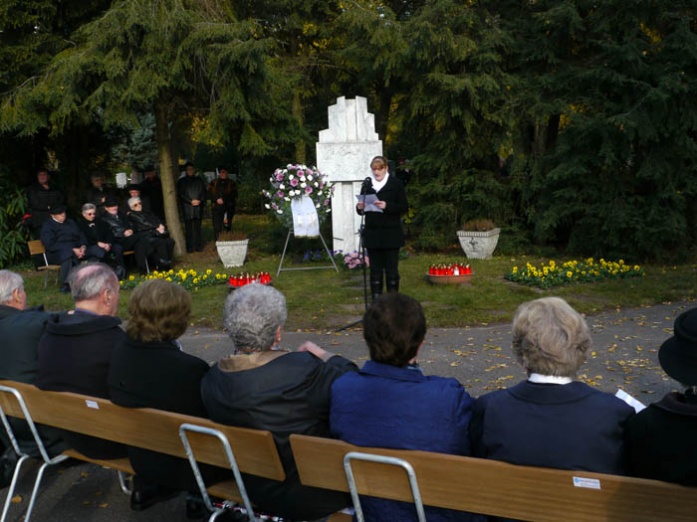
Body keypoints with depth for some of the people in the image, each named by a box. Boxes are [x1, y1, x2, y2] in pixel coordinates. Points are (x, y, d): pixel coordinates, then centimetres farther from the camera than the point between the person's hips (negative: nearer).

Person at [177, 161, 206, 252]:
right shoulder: (181, 181, 9)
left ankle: (199, 246, 6)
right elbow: (180, 194, 3)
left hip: (198, 207, 2)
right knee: (189, 228, -4)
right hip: (187, 208, -2)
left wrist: (200, 201, -6)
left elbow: (204, 193, 13)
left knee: (198, 227, 2)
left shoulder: (199, 180, 15)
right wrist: (191, 201, -7)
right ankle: (189, 247, -2)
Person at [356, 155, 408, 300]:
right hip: (372, 233, 3)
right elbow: (361, 208, 16)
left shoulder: (396, 184, 0)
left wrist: (387, 206, -19)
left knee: (391, 269, 1)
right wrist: (360, 208, -8)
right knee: (375, 269, 6)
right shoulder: (367, 184, 10)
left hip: (391, 234, -3)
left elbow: (404, 207, -4)